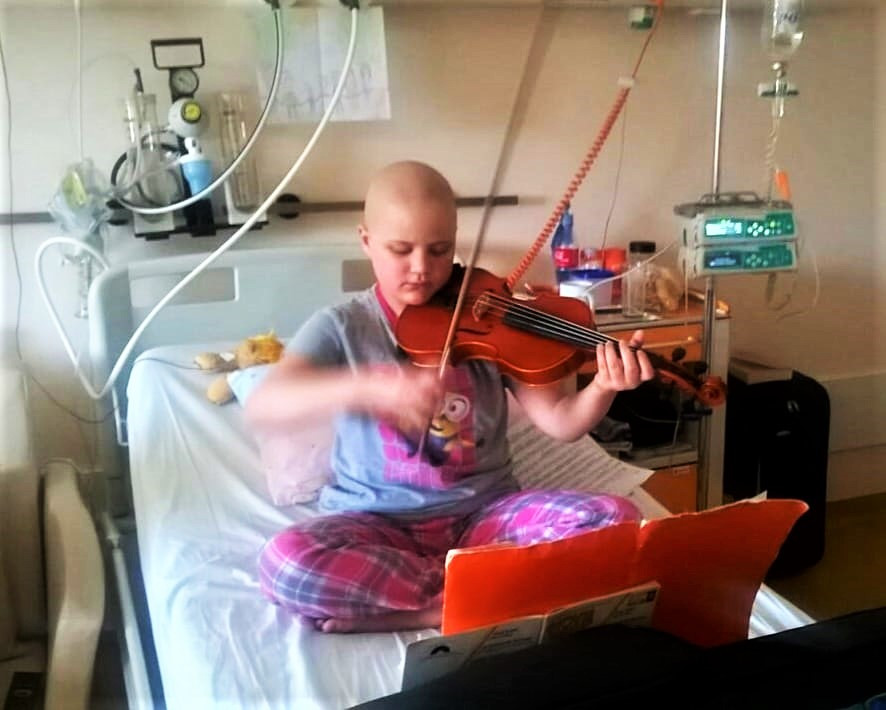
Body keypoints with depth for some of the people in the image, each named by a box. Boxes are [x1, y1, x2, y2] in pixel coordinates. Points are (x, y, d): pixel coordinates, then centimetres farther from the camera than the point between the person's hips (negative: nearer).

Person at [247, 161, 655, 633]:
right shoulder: (341, 328, -5)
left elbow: (560, 421, -7)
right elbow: (262, 406, -22)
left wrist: (603, 388, -30)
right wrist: (366, 386, -39)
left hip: (484, 510, 2)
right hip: (376, 521, -1)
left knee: (617, 520, -19)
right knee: (284, 561, -31)